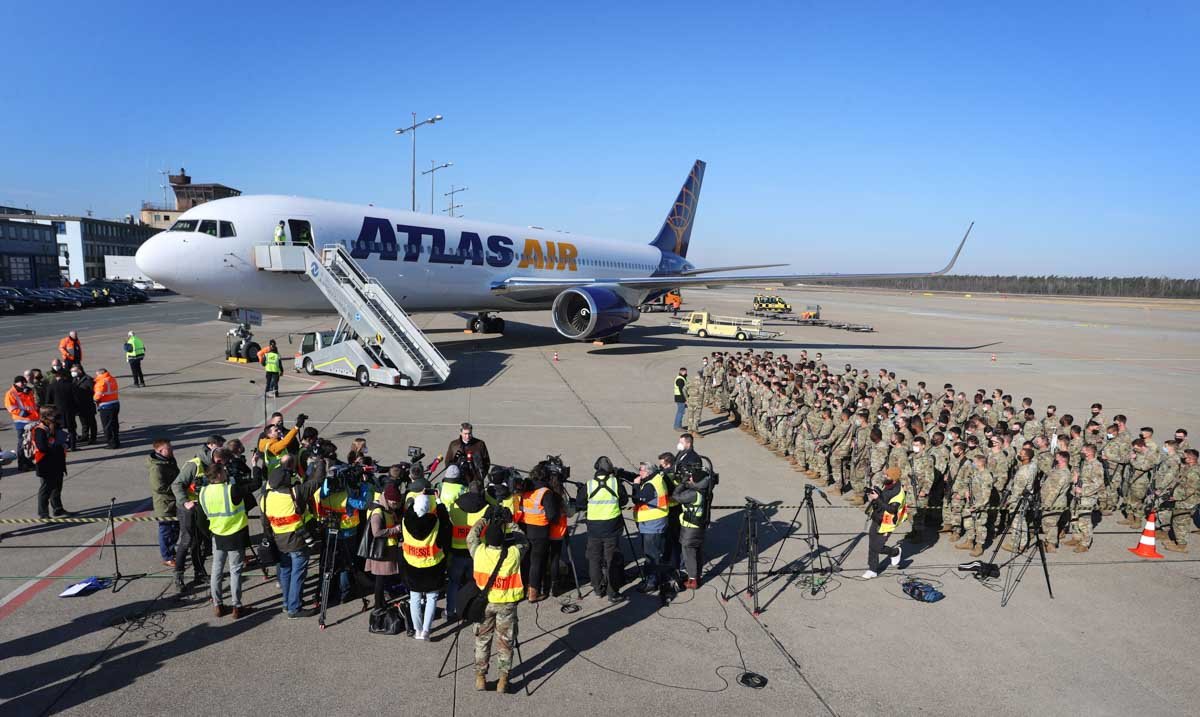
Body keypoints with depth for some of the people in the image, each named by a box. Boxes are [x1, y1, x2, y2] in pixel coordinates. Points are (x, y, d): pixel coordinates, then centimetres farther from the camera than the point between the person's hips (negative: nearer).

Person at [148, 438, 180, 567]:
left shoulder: (170, 461, 7)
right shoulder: (156, 467, -23)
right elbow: (160, 487, -27)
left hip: (174, 502, 9)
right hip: (165, 504, -9)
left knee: (175, 529, 19)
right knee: (166, 531, 3)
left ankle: (171, 552, 34)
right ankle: (167, 558, 15)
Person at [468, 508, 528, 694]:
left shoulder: (478, 552, -19)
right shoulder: (514, 554, -22)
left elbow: (471, 537, 2)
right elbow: (523, 541, 0)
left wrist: (483, 521, 13)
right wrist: (510, 525, 8)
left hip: (483, 603, 1)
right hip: (507, 604, -1)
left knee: (482, 640, 19)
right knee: (505, 641, 14)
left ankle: (480, 676, 28)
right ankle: (503, 679, 21)